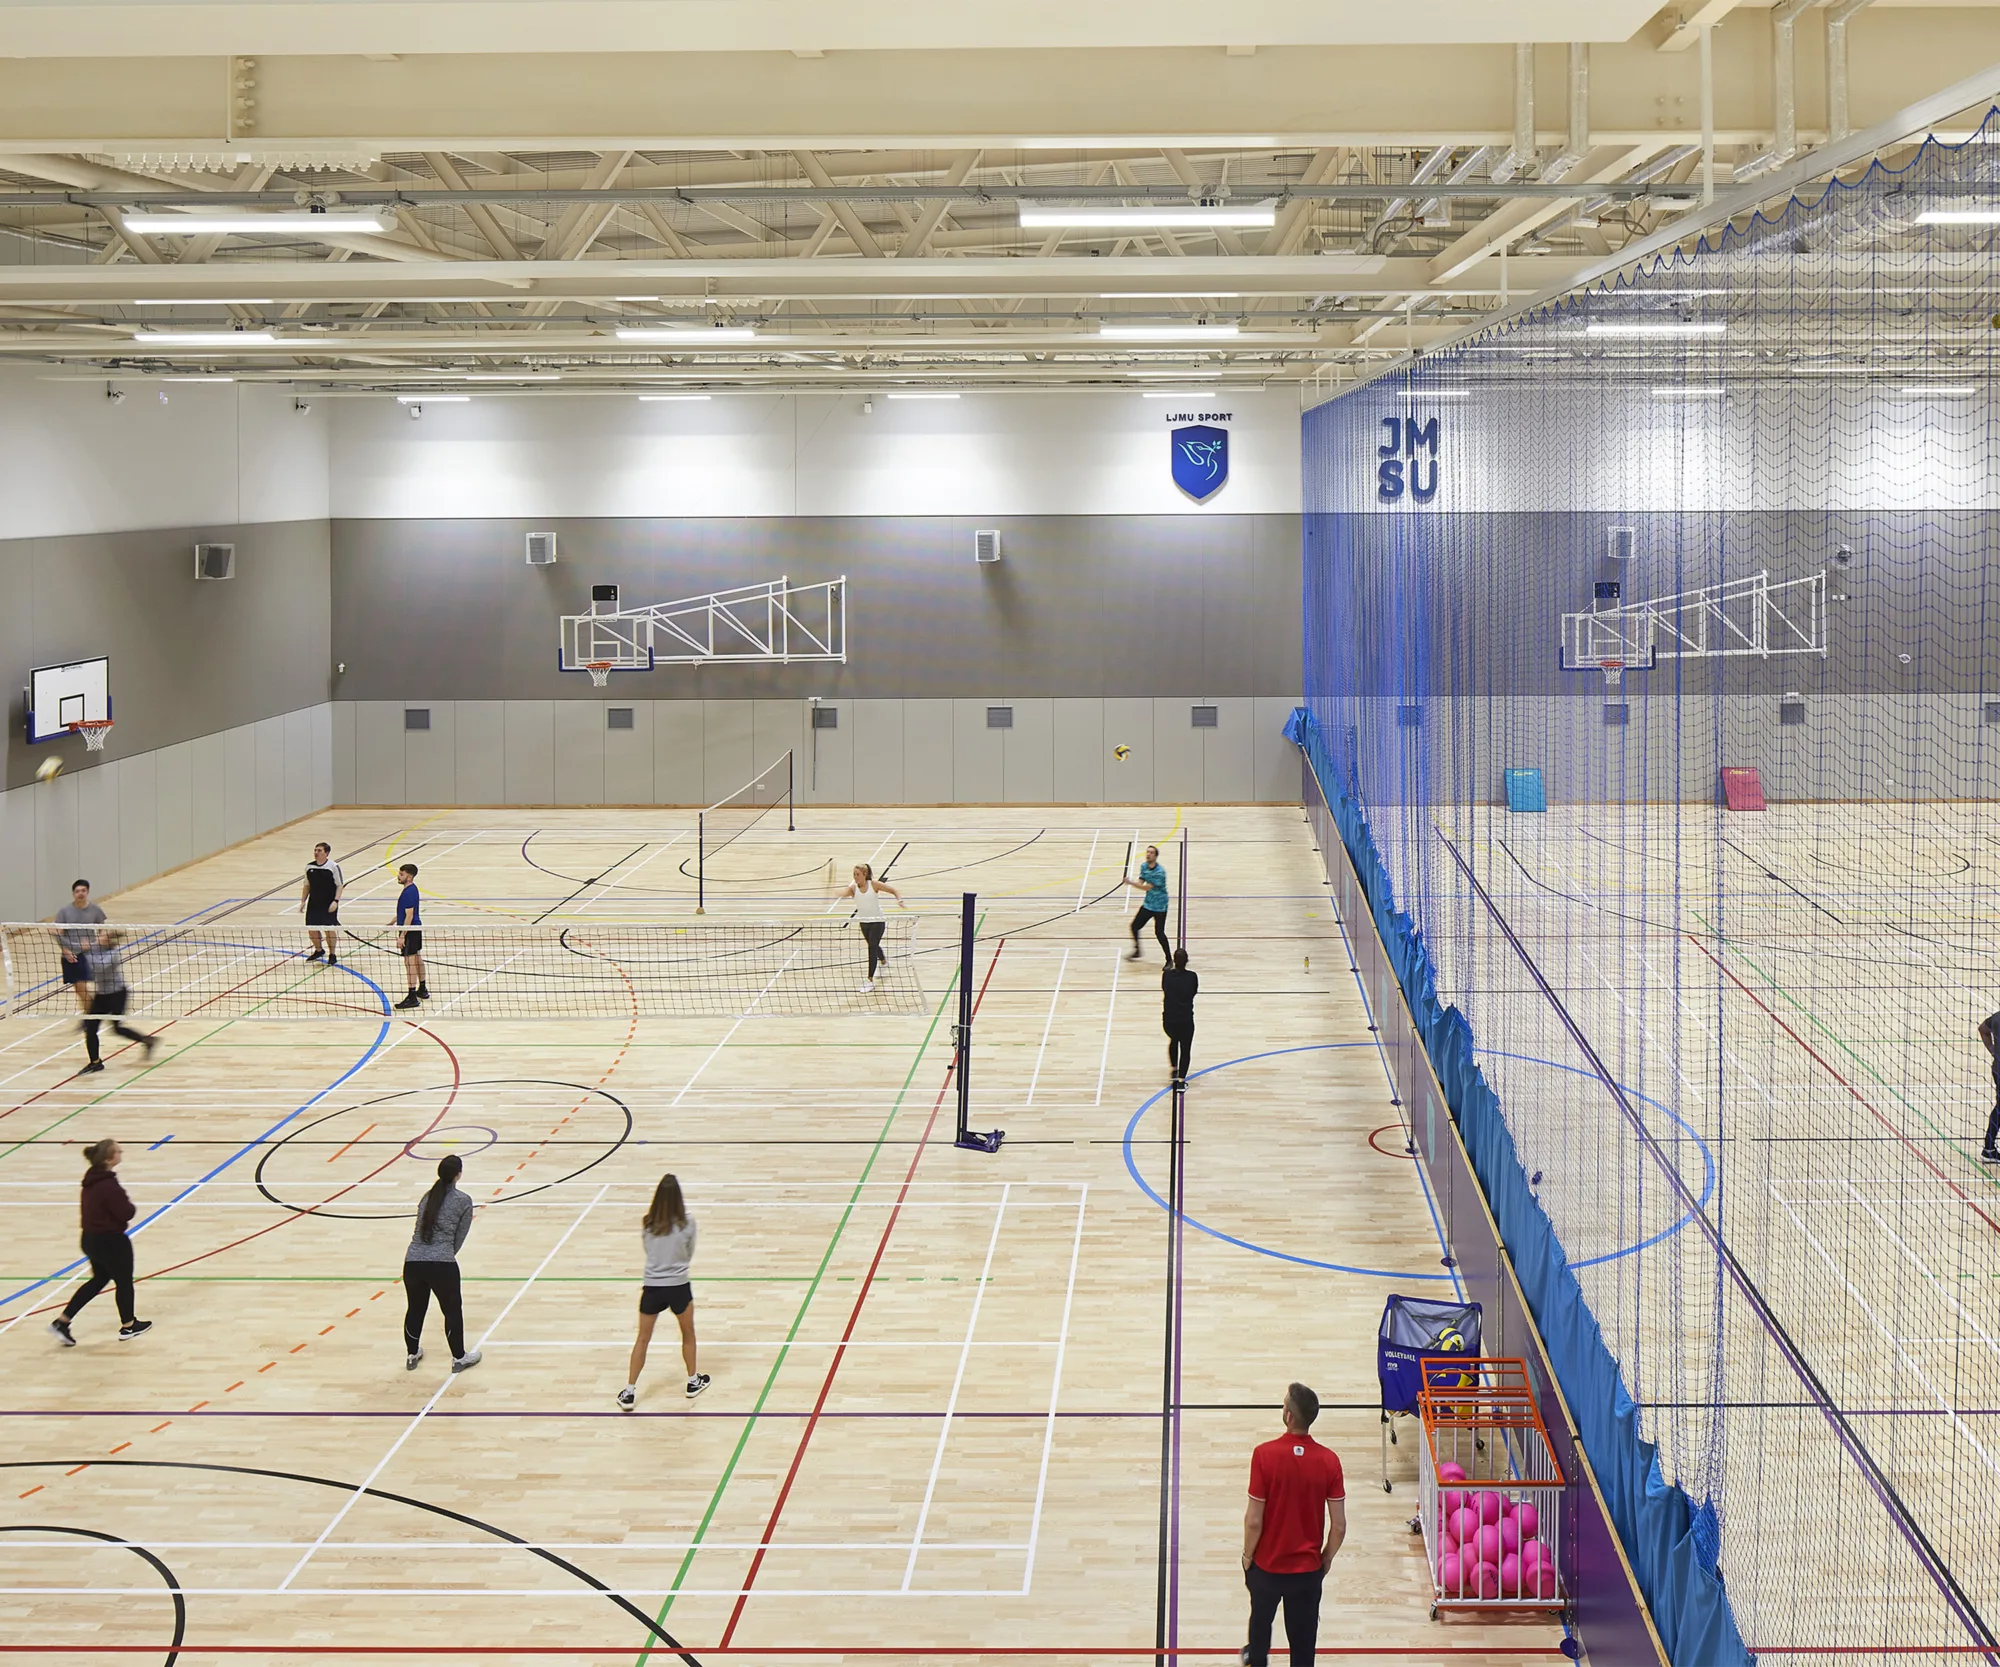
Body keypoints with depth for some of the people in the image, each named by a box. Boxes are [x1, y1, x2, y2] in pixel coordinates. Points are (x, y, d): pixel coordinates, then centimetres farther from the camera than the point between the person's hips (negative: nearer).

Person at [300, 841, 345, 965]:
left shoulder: (333, 866, -8)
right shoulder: (309, 867, 6)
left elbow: (340, 885, -7)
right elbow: (307, 885, 16)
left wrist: (335, 901, -16)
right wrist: (303, 900, 7)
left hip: (329, 905, -5)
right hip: (313, 904, 5)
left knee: (329, 929, -4)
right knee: (311, 928, 8)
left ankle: (332, 956, 9)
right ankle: (319, 950, 32)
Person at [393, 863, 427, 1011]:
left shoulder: (408, 893, -22)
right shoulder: (412, 888, 8)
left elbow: (409, 916, -24)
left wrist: (402, 936, -23)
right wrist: (394, 921, 29)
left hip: (410, 930, -11)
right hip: (416, 928, 11)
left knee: (410, 962, -8)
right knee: (417, 958, 21)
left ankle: (412, 997, -7)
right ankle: (422, 990, 34)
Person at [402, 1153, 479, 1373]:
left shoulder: (428, 1197, 15)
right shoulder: (463, 1201, 1)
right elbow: (459, 1237, 7)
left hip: (412, 1261, 5)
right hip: (442, 1264, -5)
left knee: (415, 1309, 23)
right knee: (452, 1311, 13)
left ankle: (412, 1355, 38)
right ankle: (459, 1358, 23)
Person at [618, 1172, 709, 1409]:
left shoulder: (647, 1224, -8)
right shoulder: (686, 1223, -12)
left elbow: (648, 1250, 7)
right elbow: (689, 1254, 2)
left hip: (652, 1288, 1)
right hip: (678, 1287, -1)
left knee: (642, 1340, 13)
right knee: (688, 1335, 23)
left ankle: (629, 1392, 12)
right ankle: (693, 1381, 37)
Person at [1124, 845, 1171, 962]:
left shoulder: (1160, 872, -23)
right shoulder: (1144, 867, 1)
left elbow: (1148, 887, -26)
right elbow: (1141, 883, 1)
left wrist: (1131, 883, -30)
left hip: (1159, 906, -7)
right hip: (1147, 904, 7)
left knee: (1159, 933, -9)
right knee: (1135, 926, 8)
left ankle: (1169, 959, 5)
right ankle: (1136, 952, 29)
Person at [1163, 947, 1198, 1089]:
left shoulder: (1167, 975, -8)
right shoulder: (1191, 977, -11)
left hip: (1168, 1019, 2)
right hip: (1185, 1020, -2)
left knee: (1173, 1040, 32)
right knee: (1185, 1049, 15)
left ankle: (1173, 1069, 41)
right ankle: (1181, 1080, 13)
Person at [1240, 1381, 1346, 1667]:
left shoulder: (1265, 1455, -22)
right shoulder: (1329, 1461, -15)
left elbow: (1254, 1520, -18)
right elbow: (1339, 1526, -10)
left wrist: (1248, 1555, 1)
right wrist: (1326, 1560, 9)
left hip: (1267, 1565, 0)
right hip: (1308, 1568, 0)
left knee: (1261, 1617, 29)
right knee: (1303, 1636, 13)